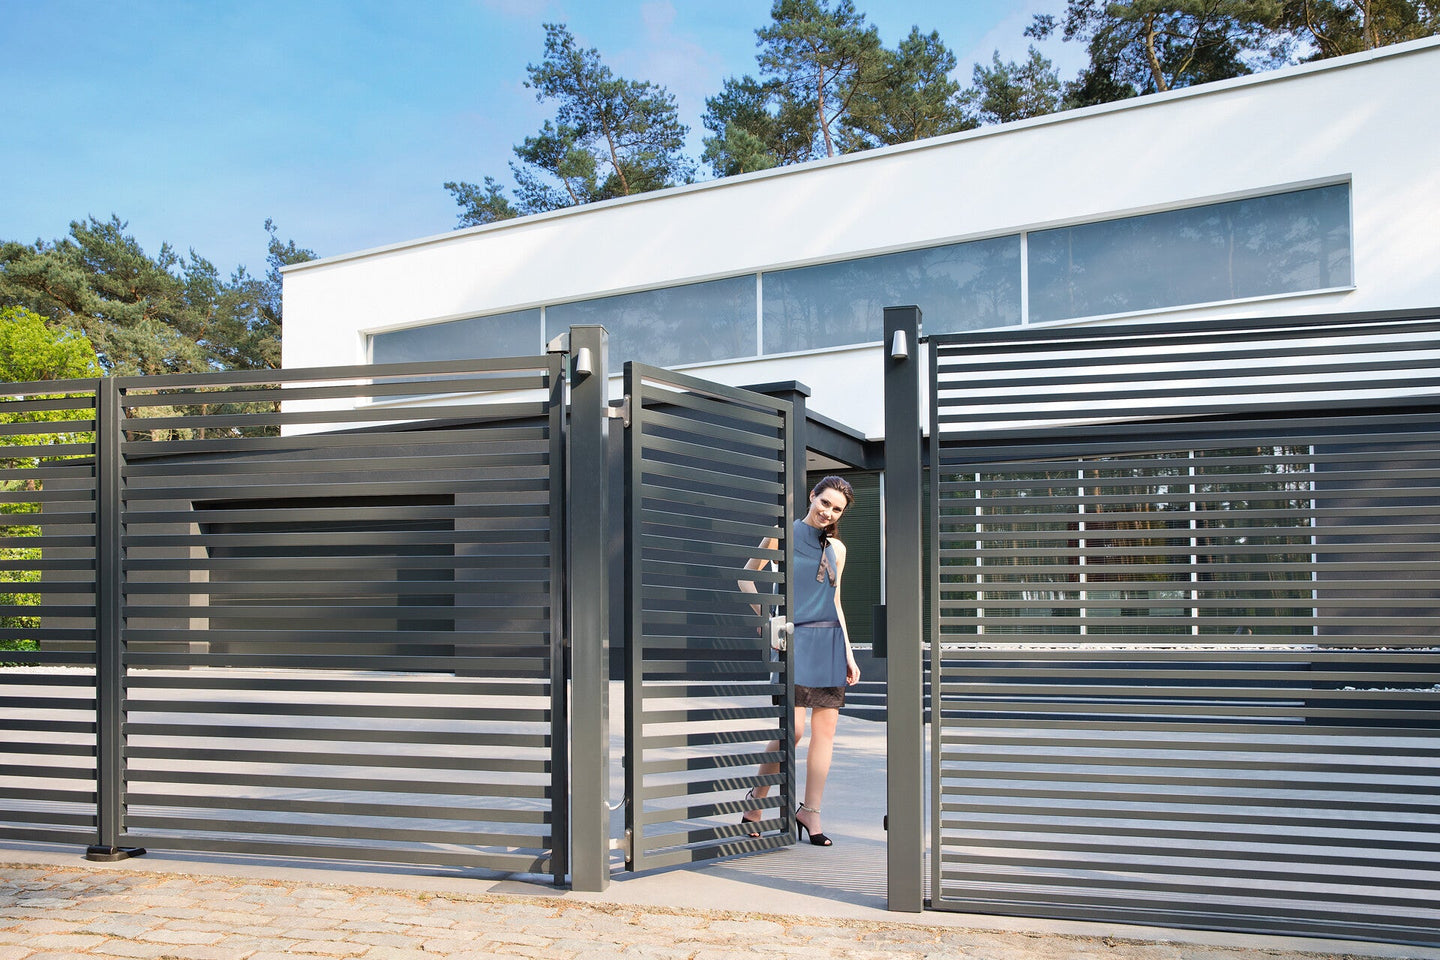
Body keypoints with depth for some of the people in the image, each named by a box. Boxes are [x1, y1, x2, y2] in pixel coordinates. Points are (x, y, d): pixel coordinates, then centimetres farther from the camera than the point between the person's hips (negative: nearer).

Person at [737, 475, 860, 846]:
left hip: (830, 641, 6)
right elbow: (746, 576, 1)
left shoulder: (837, 549, 15)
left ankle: (810, 811, 9)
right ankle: (756, 800, 6)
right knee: (793, 728, -13)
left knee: (826, 728, 1)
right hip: (795, 638, -6)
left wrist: (848, 652, 15)